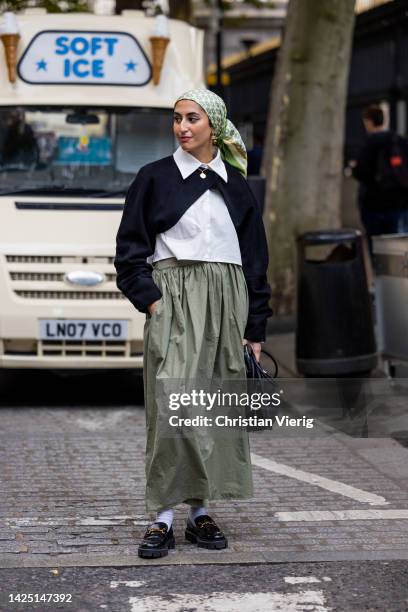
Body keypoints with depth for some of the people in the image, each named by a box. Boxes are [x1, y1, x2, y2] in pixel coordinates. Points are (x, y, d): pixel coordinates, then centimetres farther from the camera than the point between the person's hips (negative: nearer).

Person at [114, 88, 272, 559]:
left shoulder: (236, 185, 11)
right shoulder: (155, 177, 4)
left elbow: (255, 257, 13)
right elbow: (130, 247, 3)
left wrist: (254, 327, 9)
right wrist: (150, 299, -10)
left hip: (226, 299, 3)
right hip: (173, 297, -3)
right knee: (172, 404, -11)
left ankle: (200, 511, 11)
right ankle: (163, 516, -8)